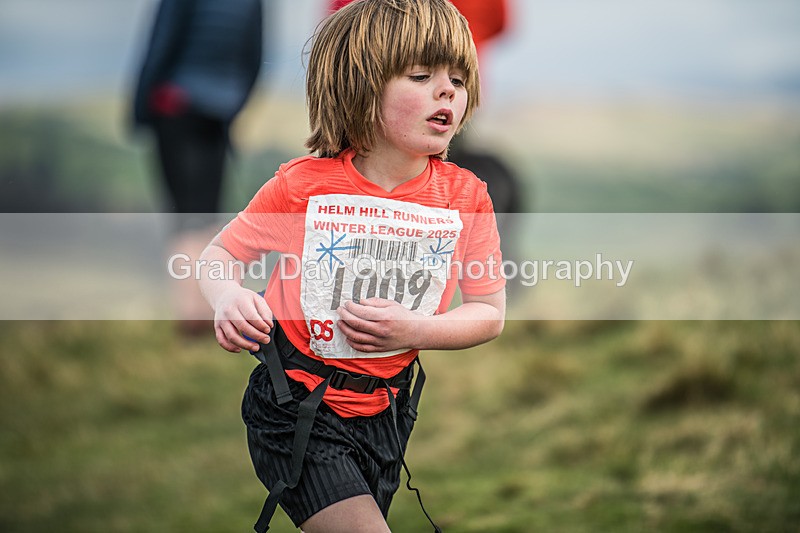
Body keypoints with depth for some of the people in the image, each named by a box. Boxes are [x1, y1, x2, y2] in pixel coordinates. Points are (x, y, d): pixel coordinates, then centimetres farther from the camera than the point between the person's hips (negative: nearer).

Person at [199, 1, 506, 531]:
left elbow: (490, 313, -1)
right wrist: (228, 298, -22)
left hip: (384, 412, 4)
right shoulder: (303, 185, -11)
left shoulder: (465, 196, -5)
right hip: (295, 407, -4)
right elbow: (221, 253, 1)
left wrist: (414, 331, -18)